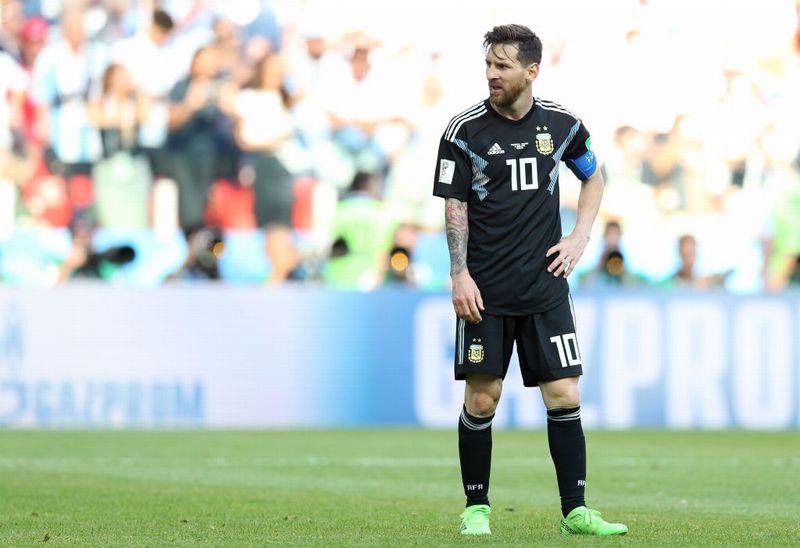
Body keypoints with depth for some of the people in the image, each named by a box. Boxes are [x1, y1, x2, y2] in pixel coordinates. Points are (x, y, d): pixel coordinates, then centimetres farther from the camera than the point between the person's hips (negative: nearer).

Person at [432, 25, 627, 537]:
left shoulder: (561, 123, 4)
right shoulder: (465, 130, -3)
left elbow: (594, 177, 20)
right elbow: (455, 205, -1)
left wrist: (579, 237, 8)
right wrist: (459, 275, -9)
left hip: (546, 284, 2)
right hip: (484, 289, -2)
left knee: (565, 397, -3)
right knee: (482, 399, -1)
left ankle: (575, 510, 2)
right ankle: (477, 508, 11)